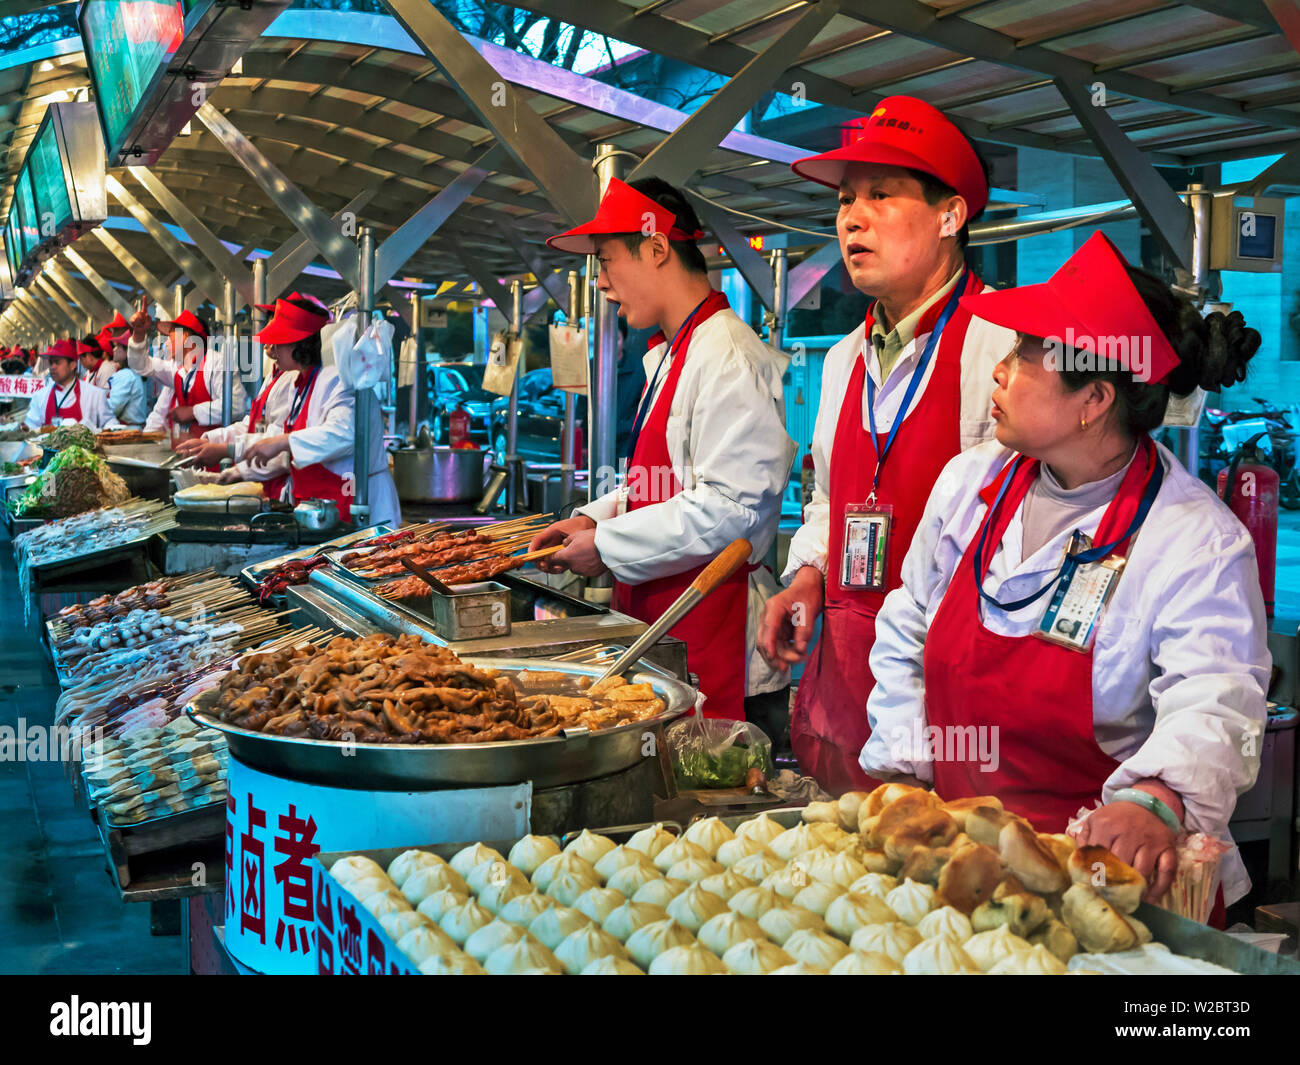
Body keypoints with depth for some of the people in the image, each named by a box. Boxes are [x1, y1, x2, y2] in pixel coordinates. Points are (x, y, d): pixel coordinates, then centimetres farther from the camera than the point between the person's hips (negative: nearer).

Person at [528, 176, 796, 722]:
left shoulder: (728, 355, -15)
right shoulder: (668, 356, 19)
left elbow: (731, 507, -22)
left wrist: (607, 546, -14)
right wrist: (594, 518, 11)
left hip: (708, 628, -9)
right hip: (653, 613, 9)